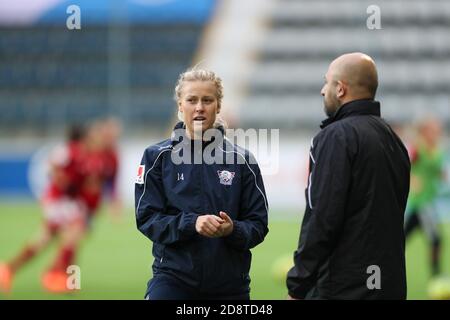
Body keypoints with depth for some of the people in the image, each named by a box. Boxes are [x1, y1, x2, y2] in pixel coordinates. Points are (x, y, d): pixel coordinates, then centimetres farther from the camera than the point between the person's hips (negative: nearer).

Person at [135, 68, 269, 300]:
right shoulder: (157, 157, 2)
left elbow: (258, 224, 3)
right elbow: (146, 218, -4)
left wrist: (233, 230, -19)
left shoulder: (242, 160, 4)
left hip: (229, 285, 2)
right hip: (172, 278, -2)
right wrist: (191, 223, -20)